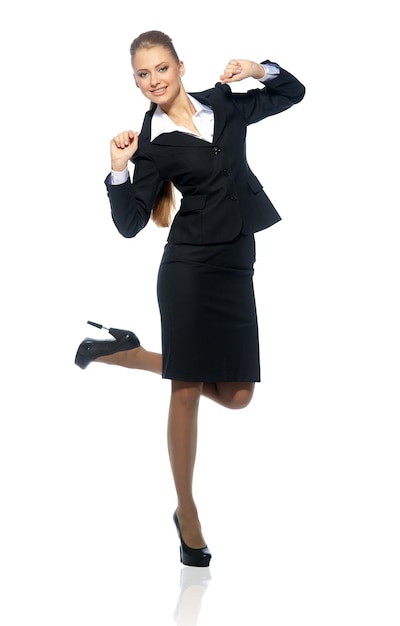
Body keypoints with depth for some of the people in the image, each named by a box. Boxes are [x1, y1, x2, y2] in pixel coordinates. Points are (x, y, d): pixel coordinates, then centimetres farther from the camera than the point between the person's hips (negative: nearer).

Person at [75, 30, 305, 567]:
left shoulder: (222, 105, 8)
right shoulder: (152, 145, -2)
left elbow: (293, 93, 20)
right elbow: (129, 224, -3)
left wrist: (260, 70, 2)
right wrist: (118, 171, -17)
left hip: (235, 265, 5)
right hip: (190, 266, -5)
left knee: (236, 396, 5)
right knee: (187, 390, -1)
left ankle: (127, 352, 22)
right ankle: (187, 514, 12)